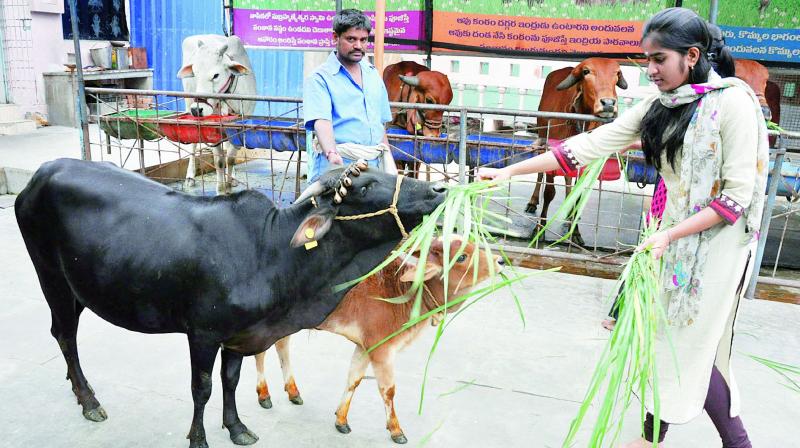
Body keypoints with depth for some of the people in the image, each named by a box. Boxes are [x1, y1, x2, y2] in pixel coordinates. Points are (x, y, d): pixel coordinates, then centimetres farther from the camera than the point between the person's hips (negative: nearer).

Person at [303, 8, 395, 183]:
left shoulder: (373, 74, 15)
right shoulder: (320, 78, -4)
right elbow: (321, 121, -20)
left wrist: (387, 157, 17)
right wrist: (332, 155, -37)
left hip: (373, 163, 5)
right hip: (336, 163, -5)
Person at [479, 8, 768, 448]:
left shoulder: (733, 102, -16)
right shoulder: (659, 106, 2)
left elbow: (738, 195, -17)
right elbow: (592, 144, -3)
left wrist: (670, 234, -24)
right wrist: (510, 171, -9)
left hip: (716, 242, -6)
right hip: (674, 234, 6)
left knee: (690, 348, 3)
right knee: (666, 338, 13)